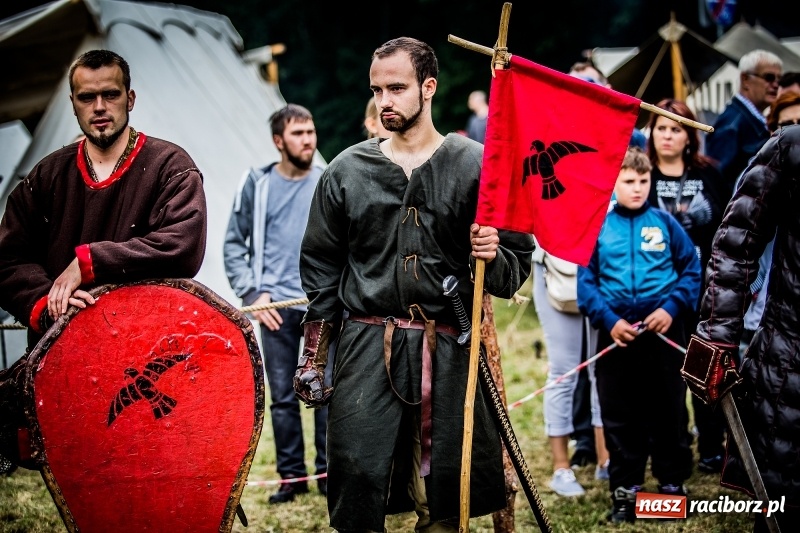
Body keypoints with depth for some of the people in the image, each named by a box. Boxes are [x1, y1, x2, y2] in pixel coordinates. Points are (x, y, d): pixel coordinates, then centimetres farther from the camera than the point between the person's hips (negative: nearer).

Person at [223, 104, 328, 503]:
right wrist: (251, 293, -1)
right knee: (282, 395, 5)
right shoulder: (258, 185, 4)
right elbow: (234, 244, 8)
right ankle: (291, 475, 14)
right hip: (277, 306, 1)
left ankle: (329, 471, 10)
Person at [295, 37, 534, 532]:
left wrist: (492, 257, -18)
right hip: (366, 347, 1)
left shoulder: (477, 166, 2)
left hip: (450, 348, -1)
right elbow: (321, 268, 13)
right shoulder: (347, 170, 8)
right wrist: (312, 357, 10)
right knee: (357, 477, -5)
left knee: (446, 492, 1)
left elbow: (517, 264, 5)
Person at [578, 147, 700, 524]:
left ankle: (672, 484, 20)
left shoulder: (665, 223, -1)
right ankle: (624, 489, 18)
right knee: (619, 418, 7)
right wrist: (608, 320, -12)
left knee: (669, 413, 8)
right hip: (615, 334, 1)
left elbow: (691, 270, 0)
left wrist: (672, 307, -12)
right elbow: (586, 281, 0)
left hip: (663, 332, 0)